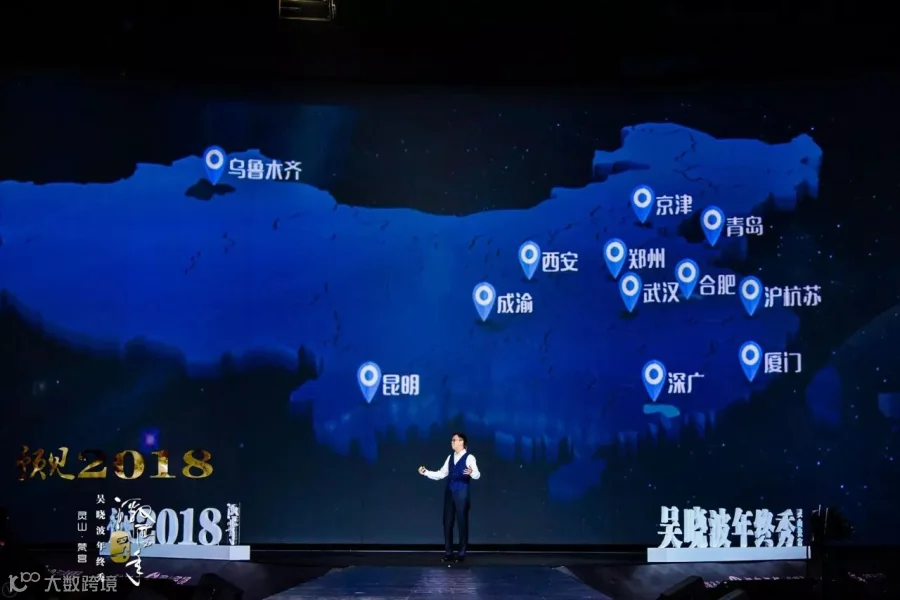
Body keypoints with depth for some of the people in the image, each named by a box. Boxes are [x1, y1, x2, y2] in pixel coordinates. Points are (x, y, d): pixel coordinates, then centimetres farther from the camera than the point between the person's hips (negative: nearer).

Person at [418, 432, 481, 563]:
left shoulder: (469, 458, -7)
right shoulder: (450, 458, 13)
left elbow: (477, 475, -18)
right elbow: (441, 474, 17)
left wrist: (471, 472, -41)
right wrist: (426, 472, 7)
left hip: (462, 493, -6)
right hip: (449, 493, 6)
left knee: (462, 523, -2)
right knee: (447, 523, 6)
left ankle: (461, 553, 6)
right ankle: (448, 553, 13)